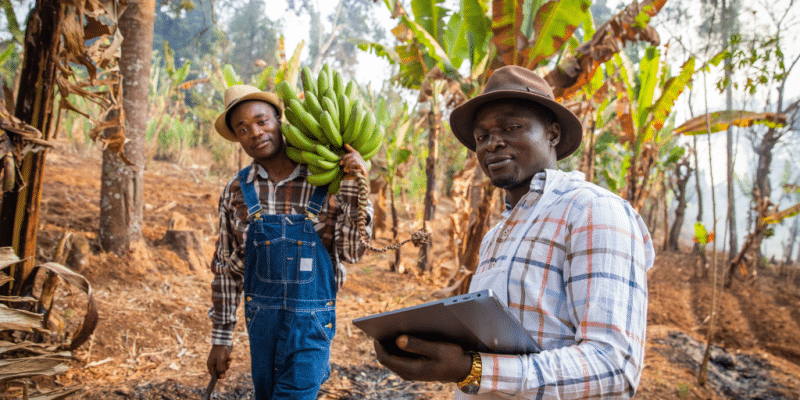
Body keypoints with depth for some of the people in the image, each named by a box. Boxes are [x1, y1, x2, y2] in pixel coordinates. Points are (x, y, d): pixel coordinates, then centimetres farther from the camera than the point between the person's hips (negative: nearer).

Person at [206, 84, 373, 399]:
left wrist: (353, 187, -17)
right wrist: (220, 338, 7)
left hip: (312, 321, -3)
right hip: (261, 319, 3)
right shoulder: (236, 192, 0)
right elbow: (227, 269, 6)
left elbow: (352, 252, -9)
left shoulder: (325, 184, -7)